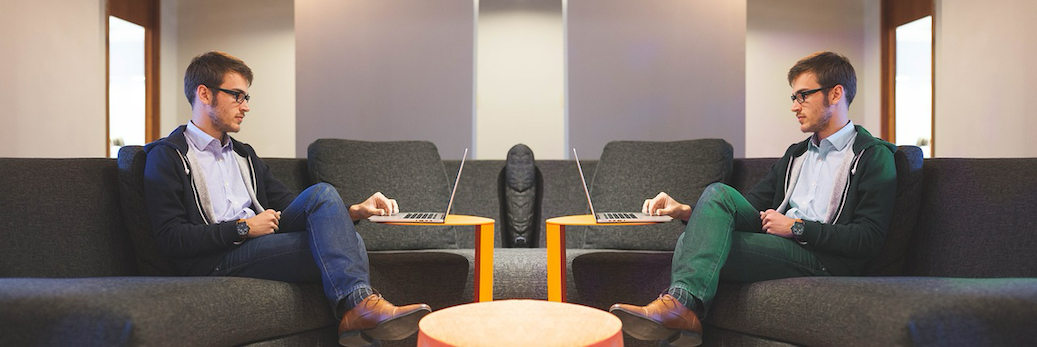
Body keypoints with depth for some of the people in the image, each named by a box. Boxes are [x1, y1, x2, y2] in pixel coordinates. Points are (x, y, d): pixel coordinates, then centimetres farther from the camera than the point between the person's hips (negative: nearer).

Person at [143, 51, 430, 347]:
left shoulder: (244, 154, 25)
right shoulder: (168, 156, 3)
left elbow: (288, 206, 19)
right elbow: (170, 239, -8)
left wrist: (354, 211, 4)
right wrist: (243, 228, -11)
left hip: (261, 244, 6)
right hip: (218, 261, -6)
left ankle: (357, 306, -32)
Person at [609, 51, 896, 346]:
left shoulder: (874, 156, 2)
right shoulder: (796, 154, 24)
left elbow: (869, 239, -9)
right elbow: (750, 205, 15)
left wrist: (797, 227, -11)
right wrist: (687, 212, -1)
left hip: (822, 260, -6)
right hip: (777, 244, 6)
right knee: (718, 193, -21)